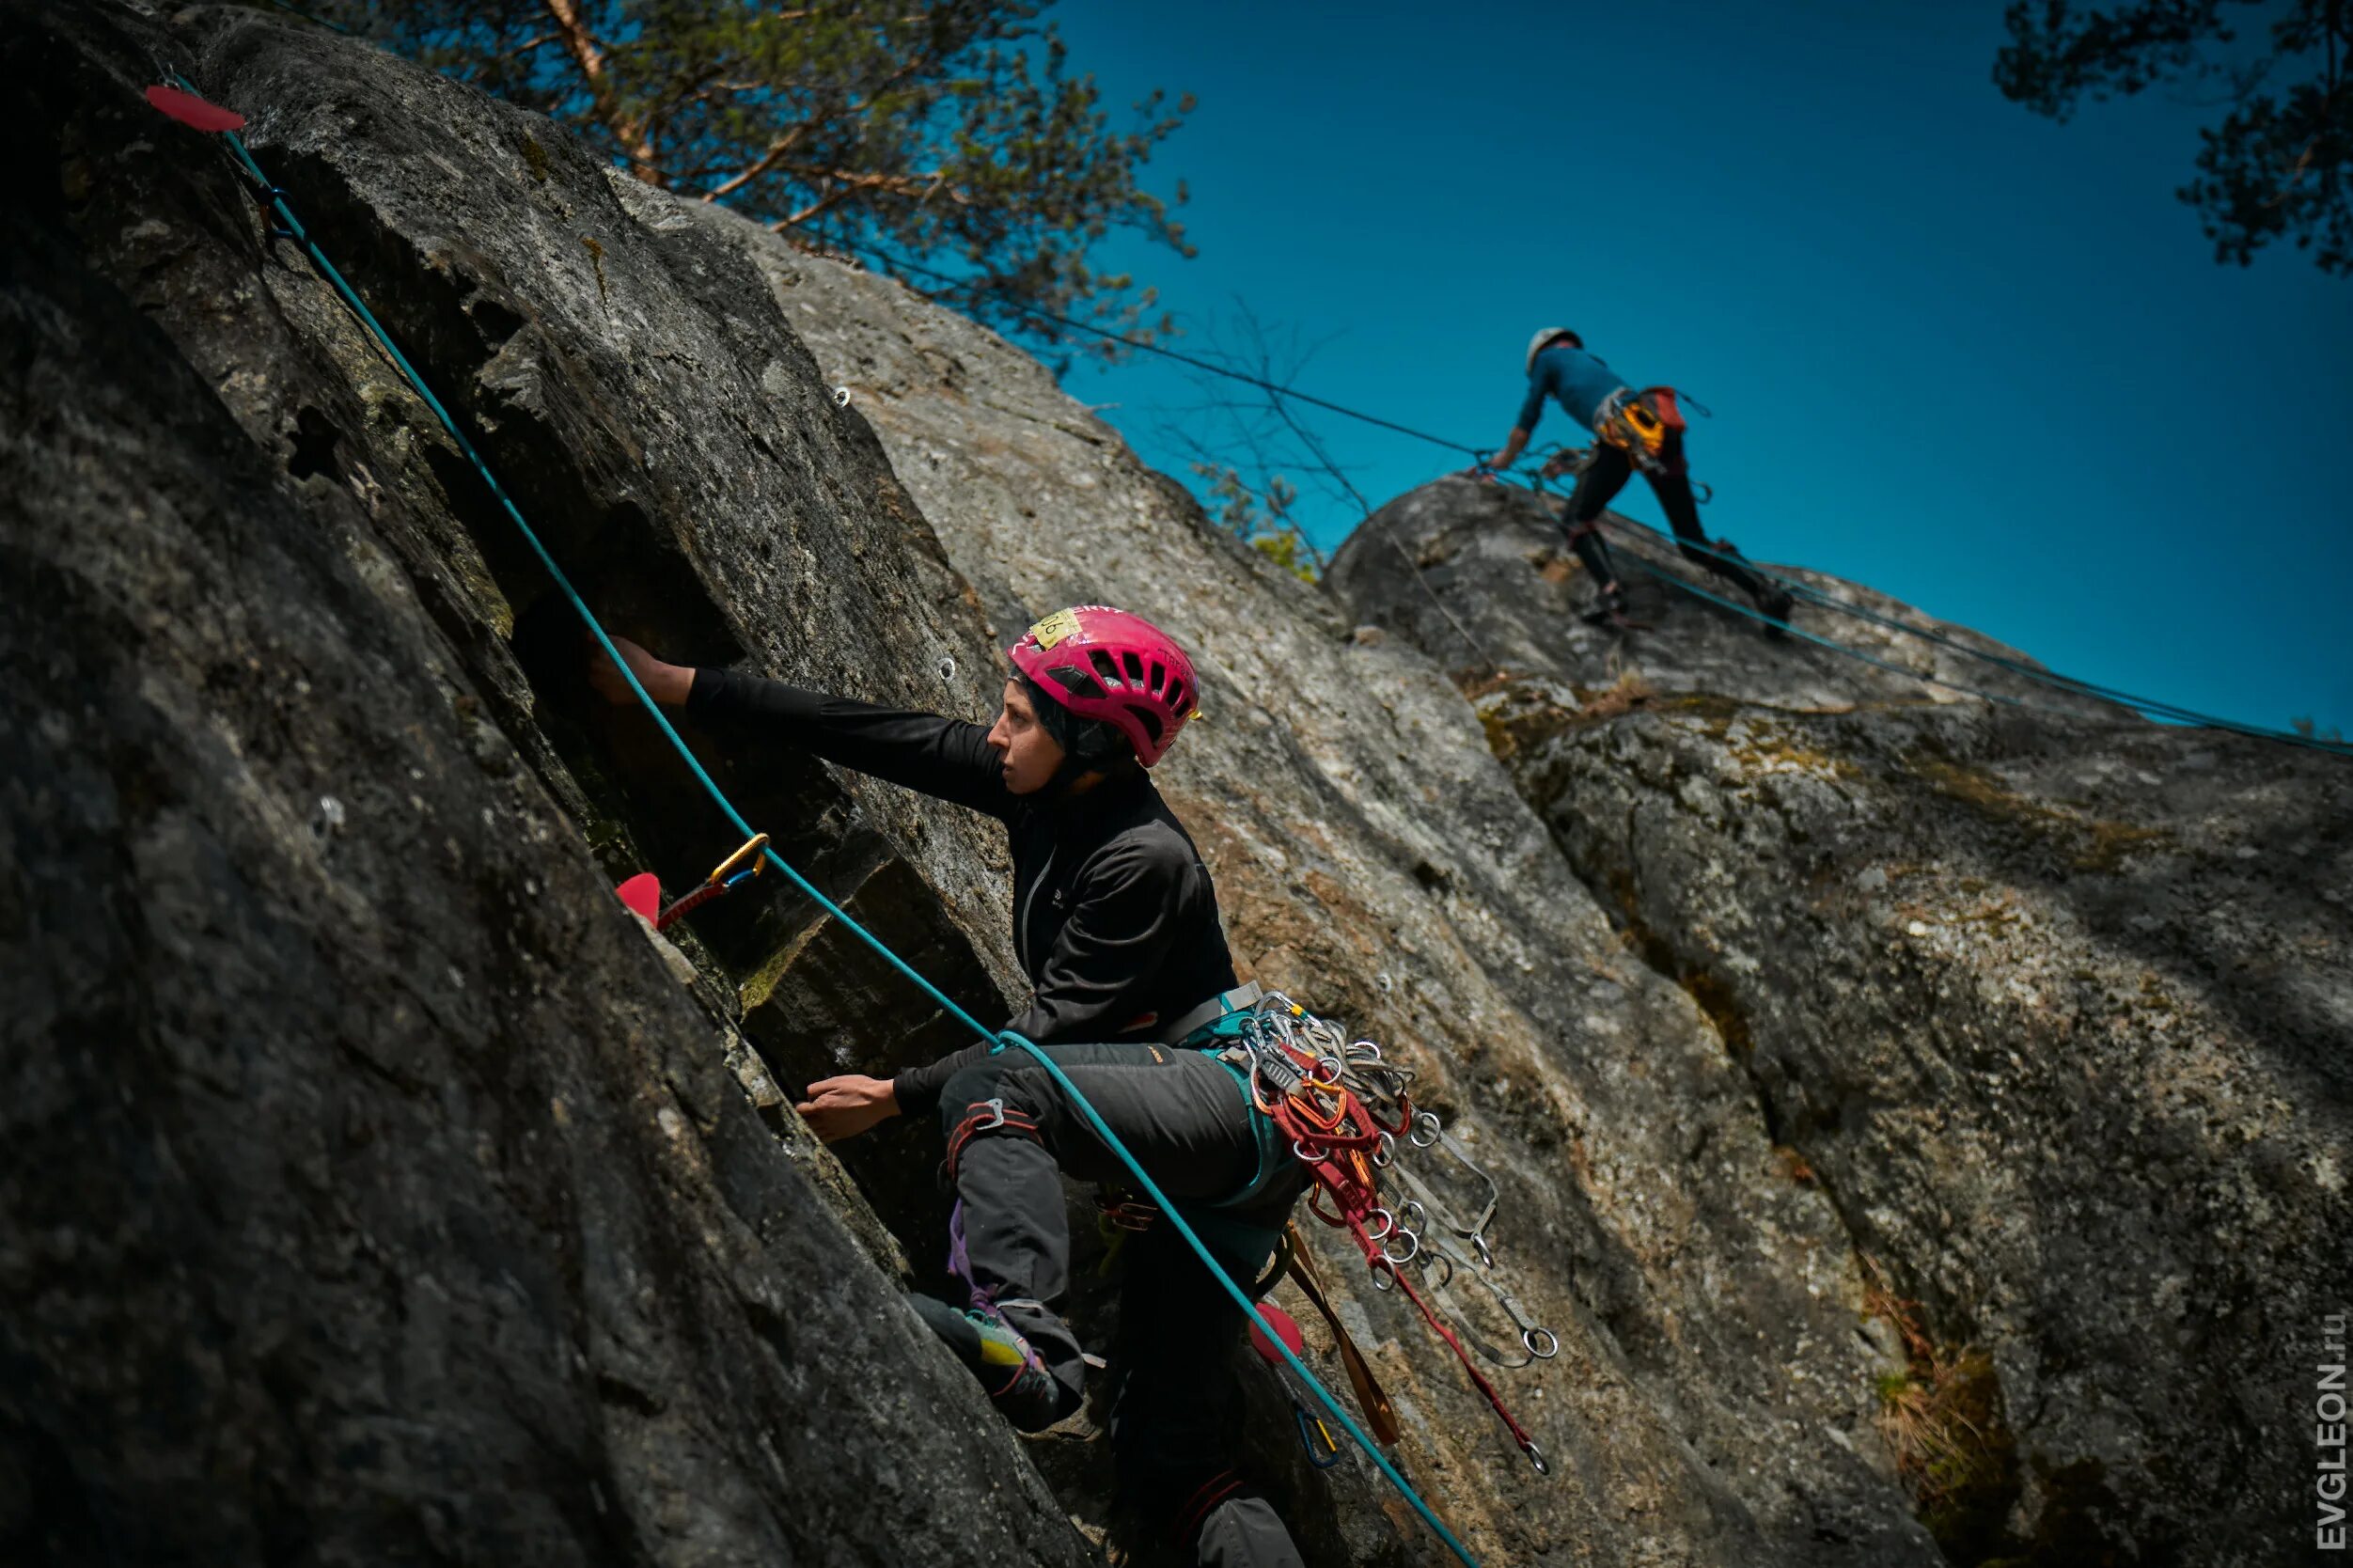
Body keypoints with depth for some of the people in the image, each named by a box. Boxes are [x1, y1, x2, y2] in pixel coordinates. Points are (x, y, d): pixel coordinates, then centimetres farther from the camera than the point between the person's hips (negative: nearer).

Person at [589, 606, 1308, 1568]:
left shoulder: (1146, 859, -18)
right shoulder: (1041, 786, 5)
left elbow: (1055, 1029, -18)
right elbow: (874, 736, 5)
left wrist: (898, 1097, -14)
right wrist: (681, 687, 6)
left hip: (1232, 1098, -9)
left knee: (996, 1086, -31)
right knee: (1171, 1461, 1)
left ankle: (1024, 1341, -43)